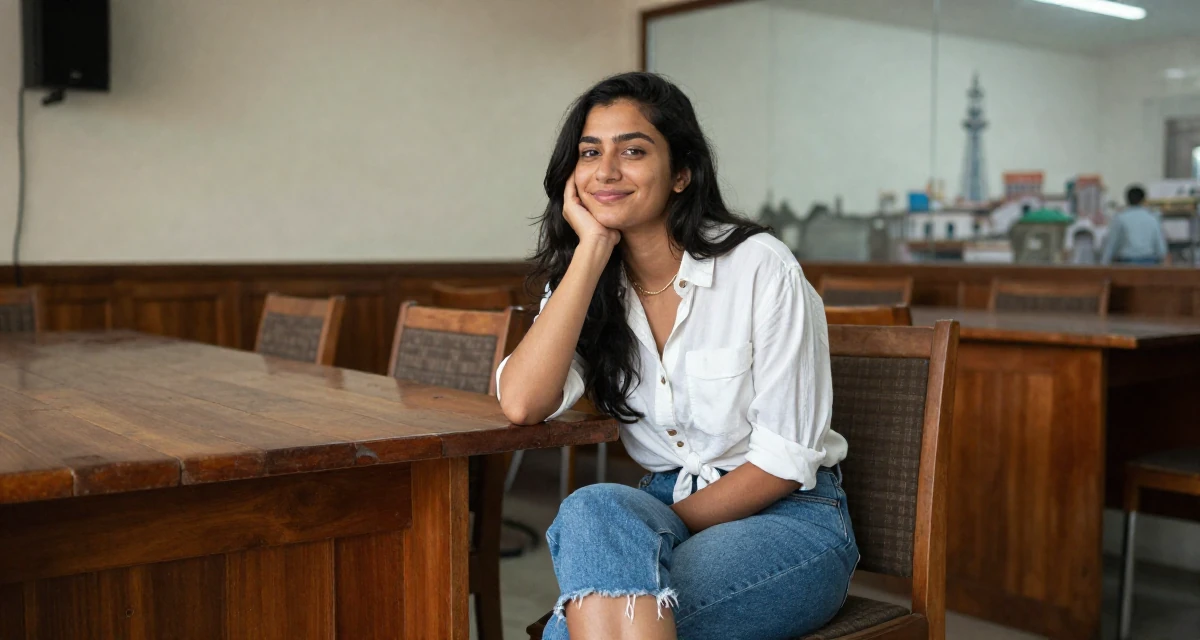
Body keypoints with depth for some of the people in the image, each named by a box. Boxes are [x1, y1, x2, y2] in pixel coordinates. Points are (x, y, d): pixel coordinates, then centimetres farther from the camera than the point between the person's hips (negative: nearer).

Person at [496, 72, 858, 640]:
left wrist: (647, 532, -14)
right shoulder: (583, 281, 2)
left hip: (788, 519, -4)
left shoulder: (760, 267, -12)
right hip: (664, 512, 5)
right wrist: (593, 249, -17)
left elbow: (784, 461, -11)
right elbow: (521, 403, -17)